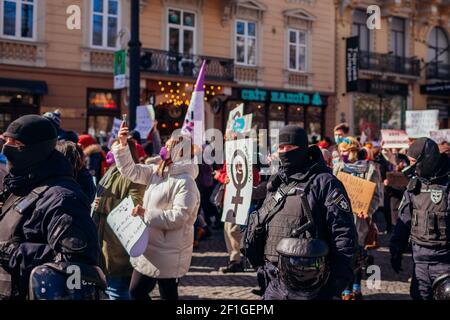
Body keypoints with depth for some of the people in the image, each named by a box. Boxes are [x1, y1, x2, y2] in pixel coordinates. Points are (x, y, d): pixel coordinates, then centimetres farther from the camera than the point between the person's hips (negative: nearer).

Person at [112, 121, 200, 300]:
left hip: (168, 253, -8)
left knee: (168, 295, 5)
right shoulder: (156, 172, 8)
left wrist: (146, 214, -22)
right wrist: (123, 144, -4)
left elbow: (177, 217, -25)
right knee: (136, 291, 17)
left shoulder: (185, 182, -19)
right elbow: (130, 170, 7)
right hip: (149, 248, 8)